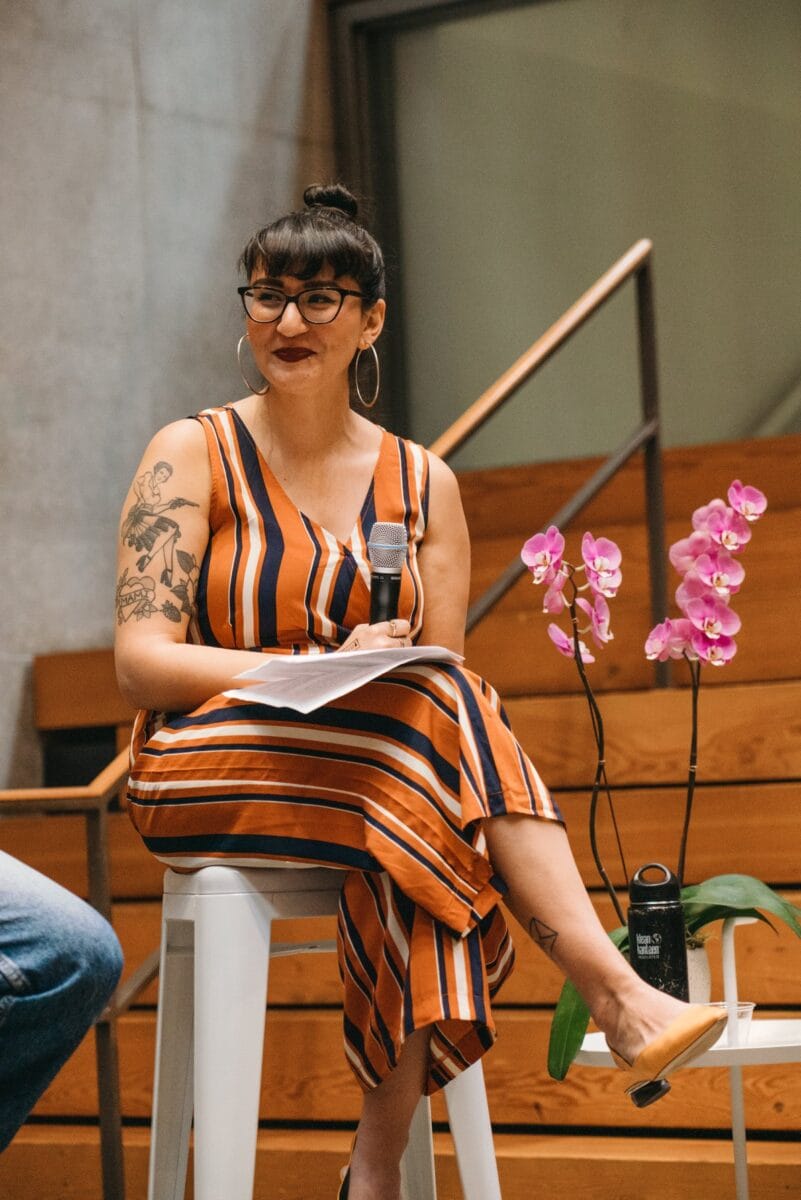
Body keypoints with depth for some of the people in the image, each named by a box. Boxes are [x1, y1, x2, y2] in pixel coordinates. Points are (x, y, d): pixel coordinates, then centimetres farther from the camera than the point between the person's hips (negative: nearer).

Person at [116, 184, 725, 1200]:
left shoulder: (421, 485, 12)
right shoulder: (194, 456, 2)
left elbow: (445, 668, 10)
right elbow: (141, 662, -8)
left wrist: (385, 667, -16)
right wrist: (324, 668, -22)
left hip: (387, 758, 3)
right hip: (206, 770, -3)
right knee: (444, 713, -31)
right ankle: (615, 996, -36)